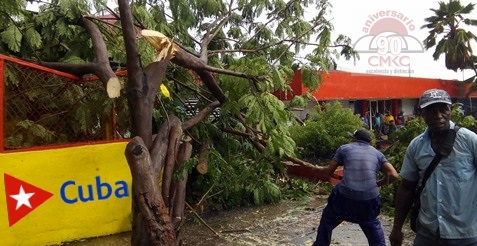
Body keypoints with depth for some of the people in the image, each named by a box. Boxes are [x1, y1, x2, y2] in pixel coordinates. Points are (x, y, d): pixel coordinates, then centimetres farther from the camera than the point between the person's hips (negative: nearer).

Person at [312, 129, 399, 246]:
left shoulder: (344, 148, 9)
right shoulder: (377, 153, 14)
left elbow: (329, 171, 10)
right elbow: (393, 175, 3)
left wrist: (318, 169, 31)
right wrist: (377, 183, 18)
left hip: (345, 197, -1)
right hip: (370, 199, 2)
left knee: (327, 222, 23)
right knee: (374, 227, 27)